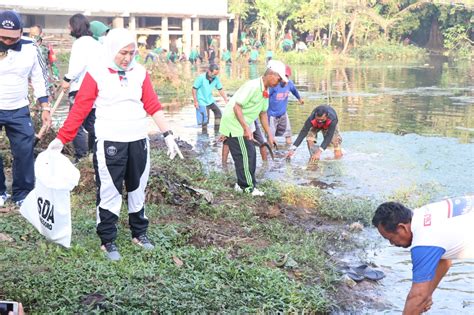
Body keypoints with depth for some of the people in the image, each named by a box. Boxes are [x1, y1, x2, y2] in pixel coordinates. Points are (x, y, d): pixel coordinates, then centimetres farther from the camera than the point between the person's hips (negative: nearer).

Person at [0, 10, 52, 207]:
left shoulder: (30, 49, -5)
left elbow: (39, 79, 6)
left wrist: (45, 108, 3)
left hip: (19, 110, 2)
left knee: (24, 152, 2)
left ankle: (22, 194, 16)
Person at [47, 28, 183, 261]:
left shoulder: (140, 72, 2)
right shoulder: (96, 74, -8)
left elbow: (153, 106, 3)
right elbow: (79, 109, -8)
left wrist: (167, 136, -1)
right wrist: (61, 139, -11)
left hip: (139, 141, 4)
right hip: (109, 143, -4)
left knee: (137, 190, 17)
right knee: (109, 193, 2)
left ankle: (139, 233, 33)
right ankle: (107, 241, 17)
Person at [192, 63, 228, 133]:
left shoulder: (216, 78, -6)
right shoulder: (201, 78, -20)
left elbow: (220, 90, 3)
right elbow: (194, 88, -14)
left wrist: (226, 100, -2)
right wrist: (195, 101, -16)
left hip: (210, 100, 6)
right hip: (202, 101, -6)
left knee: (218, 112, -3)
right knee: (205, 119, -6)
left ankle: (216, 131, 9)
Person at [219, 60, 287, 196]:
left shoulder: (265, 91, 7)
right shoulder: (252, 86, -23)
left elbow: (263, 113, 15)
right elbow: (237, 106, -26)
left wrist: (269, 135, 14)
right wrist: (246, 128, -30)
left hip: (242, 126, 10)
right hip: (234, 125, -10)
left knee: (249, 154, 14)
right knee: (246, 155, -6)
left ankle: (242, 185, 24)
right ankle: (249, 187, 3)